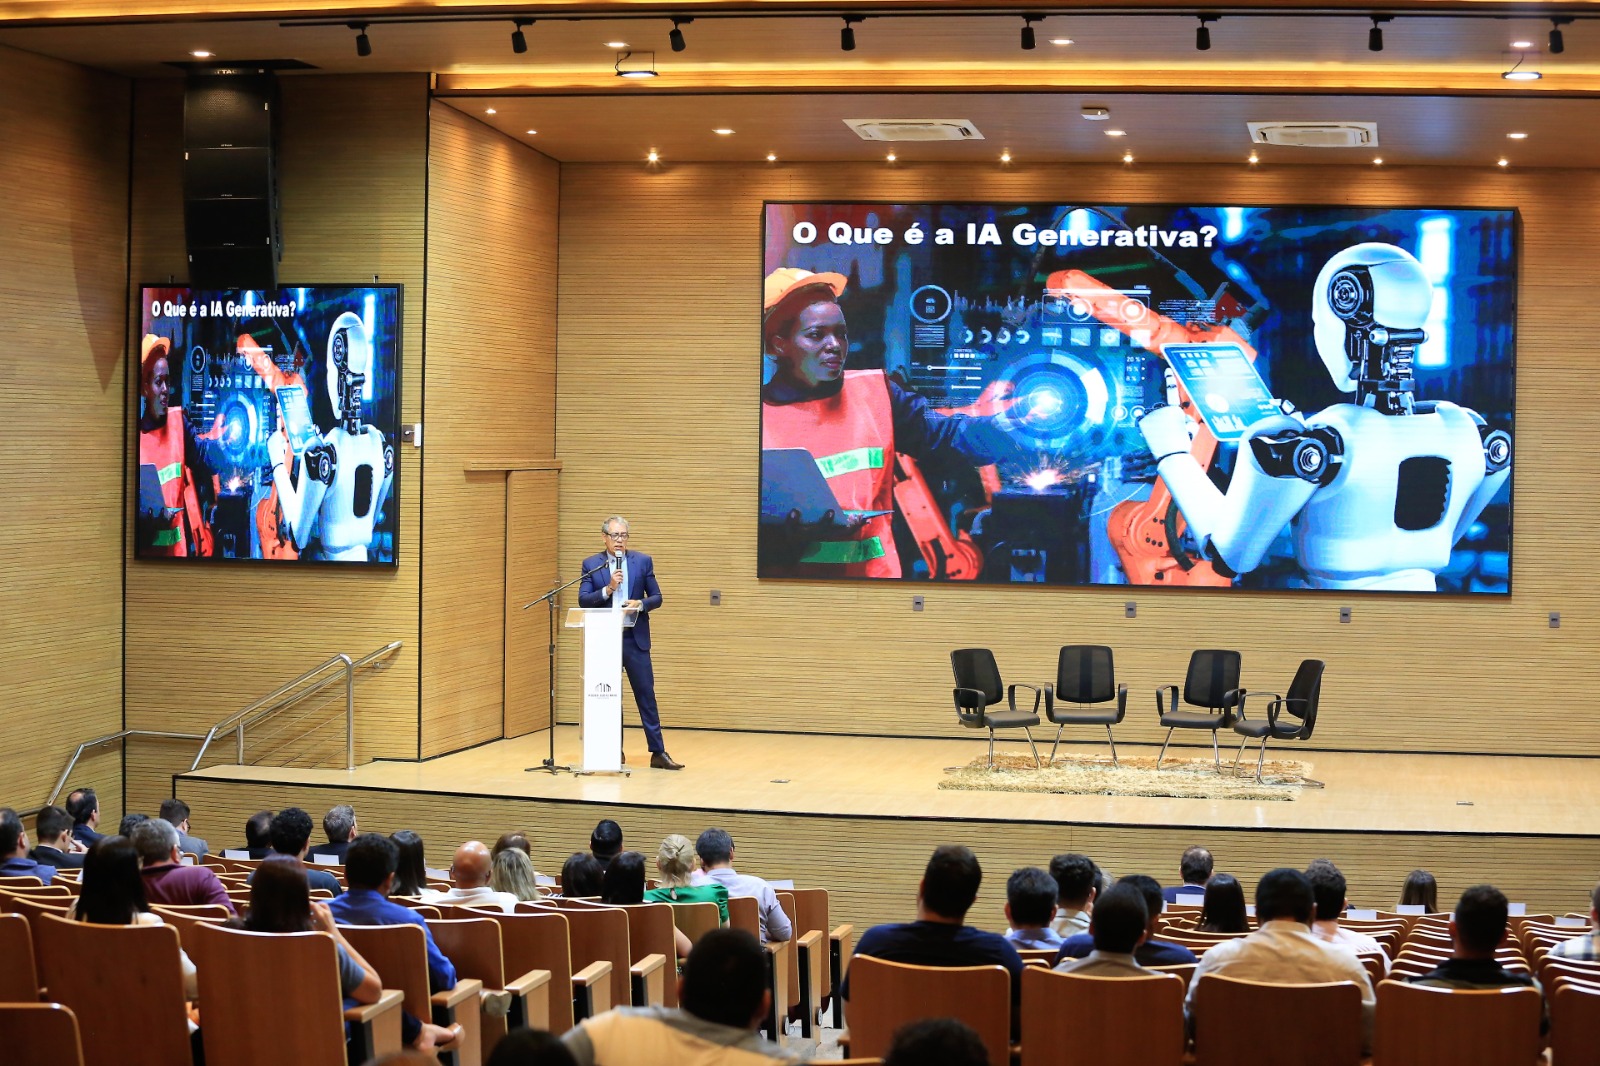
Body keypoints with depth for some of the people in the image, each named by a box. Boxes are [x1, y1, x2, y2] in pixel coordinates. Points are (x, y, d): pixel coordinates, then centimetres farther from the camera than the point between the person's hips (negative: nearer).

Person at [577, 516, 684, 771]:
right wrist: (607, 589, -18)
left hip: (635, 638, 0)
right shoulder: (591, 564, 3)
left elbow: (656, 597, 5)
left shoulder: (642, 561, 5)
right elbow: (583, 600, -4)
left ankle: (658, 752, 2)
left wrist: (641, 603, -15)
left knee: (646, 694, 0)